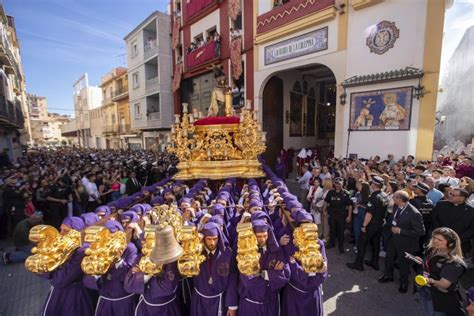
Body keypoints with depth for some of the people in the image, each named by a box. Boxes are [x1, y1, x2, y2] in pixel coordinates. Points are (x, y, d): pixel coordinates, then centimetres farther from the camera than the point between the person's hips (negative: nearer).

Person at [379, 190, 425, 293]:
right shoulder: (397, 207, -10)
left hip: (405, 243, -6)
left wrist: (401, 231, -25)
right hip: (394, 239, 6)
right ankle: (388, 275, 50)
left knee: (403, 264, 17)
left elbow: (421, 231, -25)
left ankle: (404, 283, 45)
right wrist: (392, 226, -6)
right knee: (389, 259, 24)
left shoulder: (414, 213, -31)